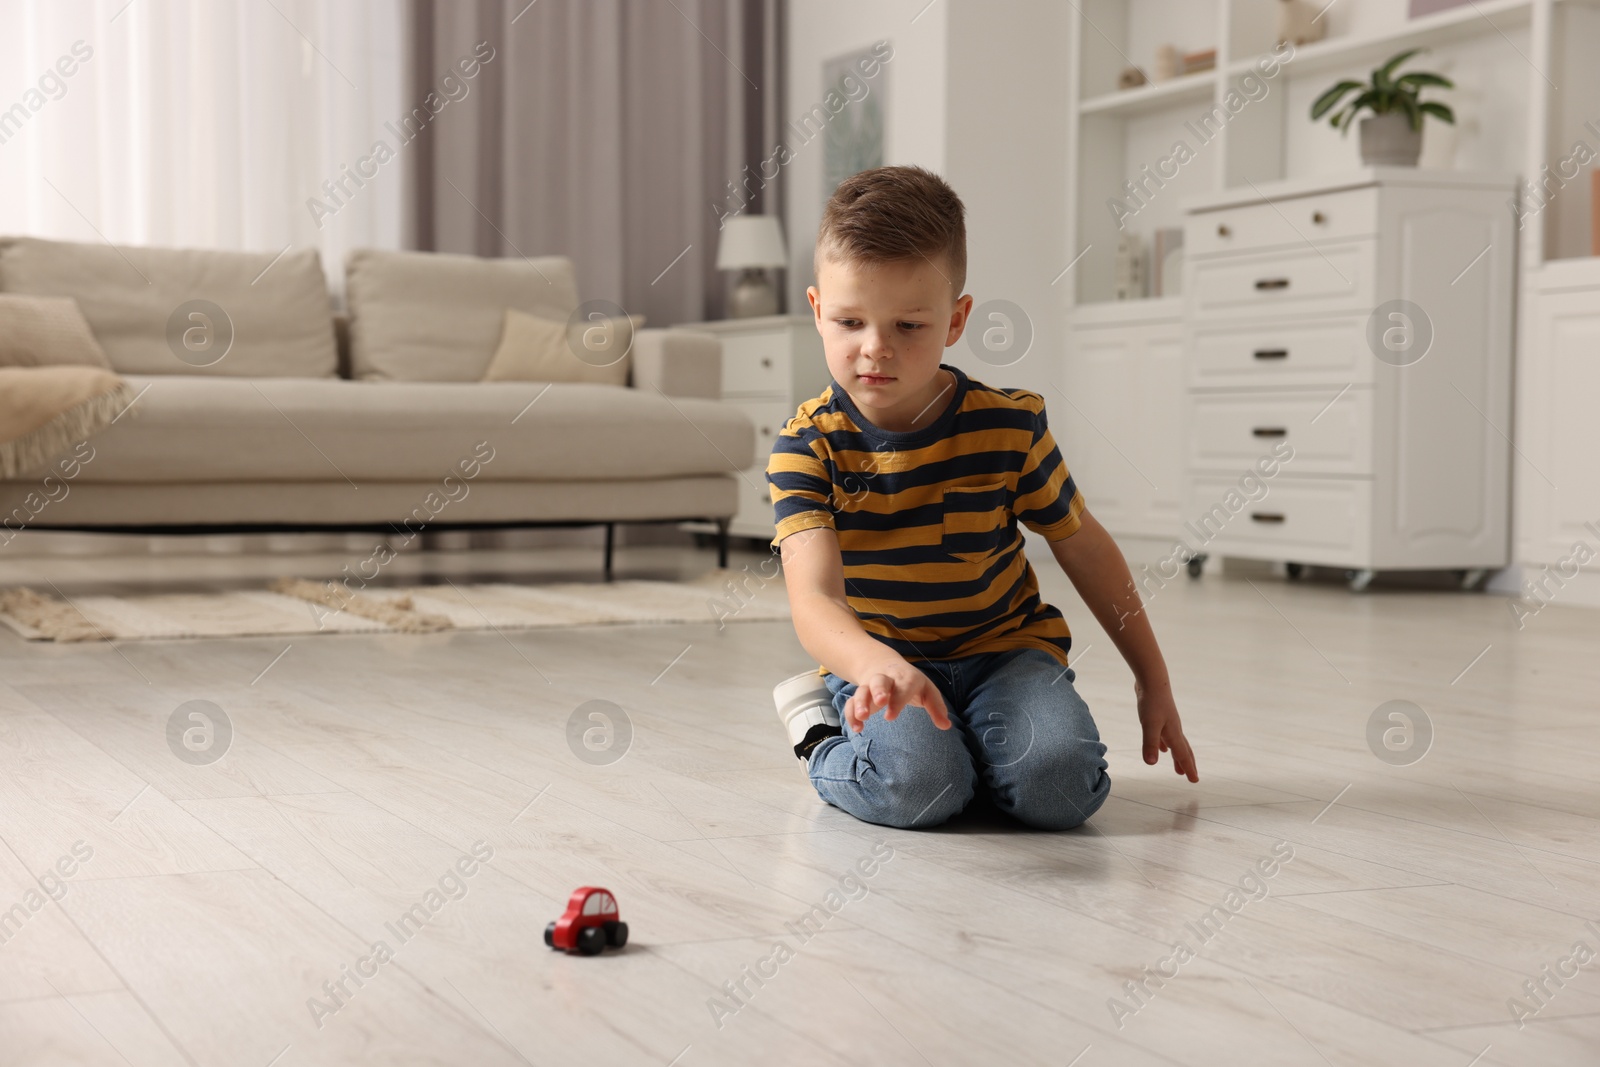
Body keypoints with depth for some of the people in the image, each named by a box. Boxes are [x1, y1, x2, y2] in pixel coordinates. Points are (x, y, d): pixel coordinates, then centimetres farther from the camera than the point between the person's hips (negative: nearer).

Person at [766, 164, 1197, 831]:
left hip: (1004, 649, 2)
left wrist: (1153, 682, 8)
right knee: (916, 788, -30)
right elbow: (813, 598, -30)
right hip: (873, 659, -1)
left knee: (1058, 786, -25)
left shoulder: (1009, 426, -11)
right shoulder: (808, 447, -16)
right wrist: (873, 664, -54)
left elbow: (1084, 547, 4)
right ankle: (821, 731, 3)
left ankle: (966, 737, 8)